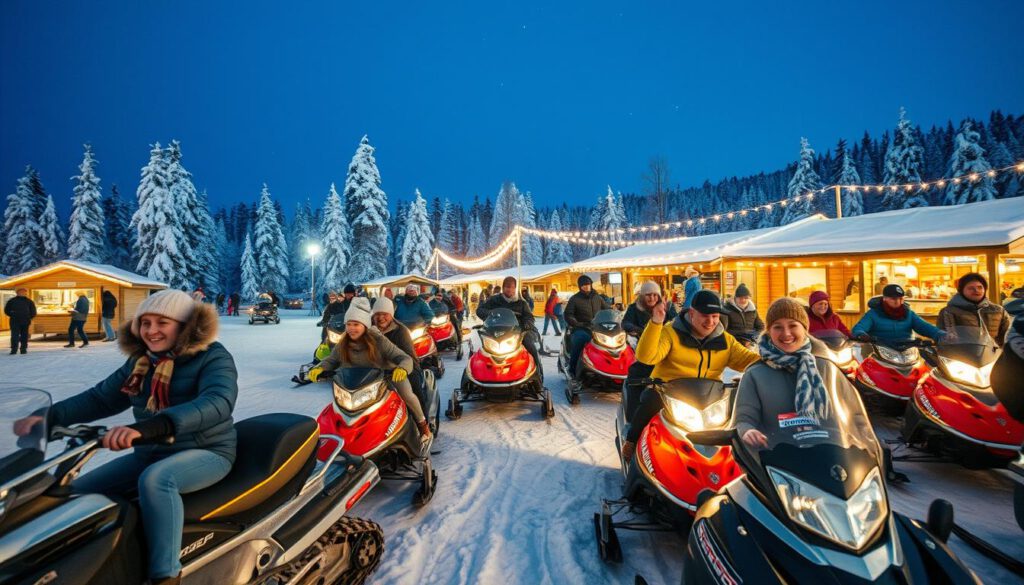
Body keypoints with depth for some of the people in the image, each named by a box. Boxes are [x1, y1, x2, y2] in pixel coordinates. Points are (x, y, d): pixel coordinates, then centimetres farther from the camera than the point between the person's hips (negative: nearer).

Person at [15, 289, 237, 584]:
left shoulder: (213, 357, -16)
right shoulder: (140, 363, 8)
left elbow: (218, 402, -35)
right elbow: (100, 398, 14)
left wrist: (148, 427, -47)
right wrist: (50, 416, -6)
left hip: (208, 451, -8)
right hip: (151, 453, 8)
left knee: (154, 480, -35)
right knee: (78, 492, 0)